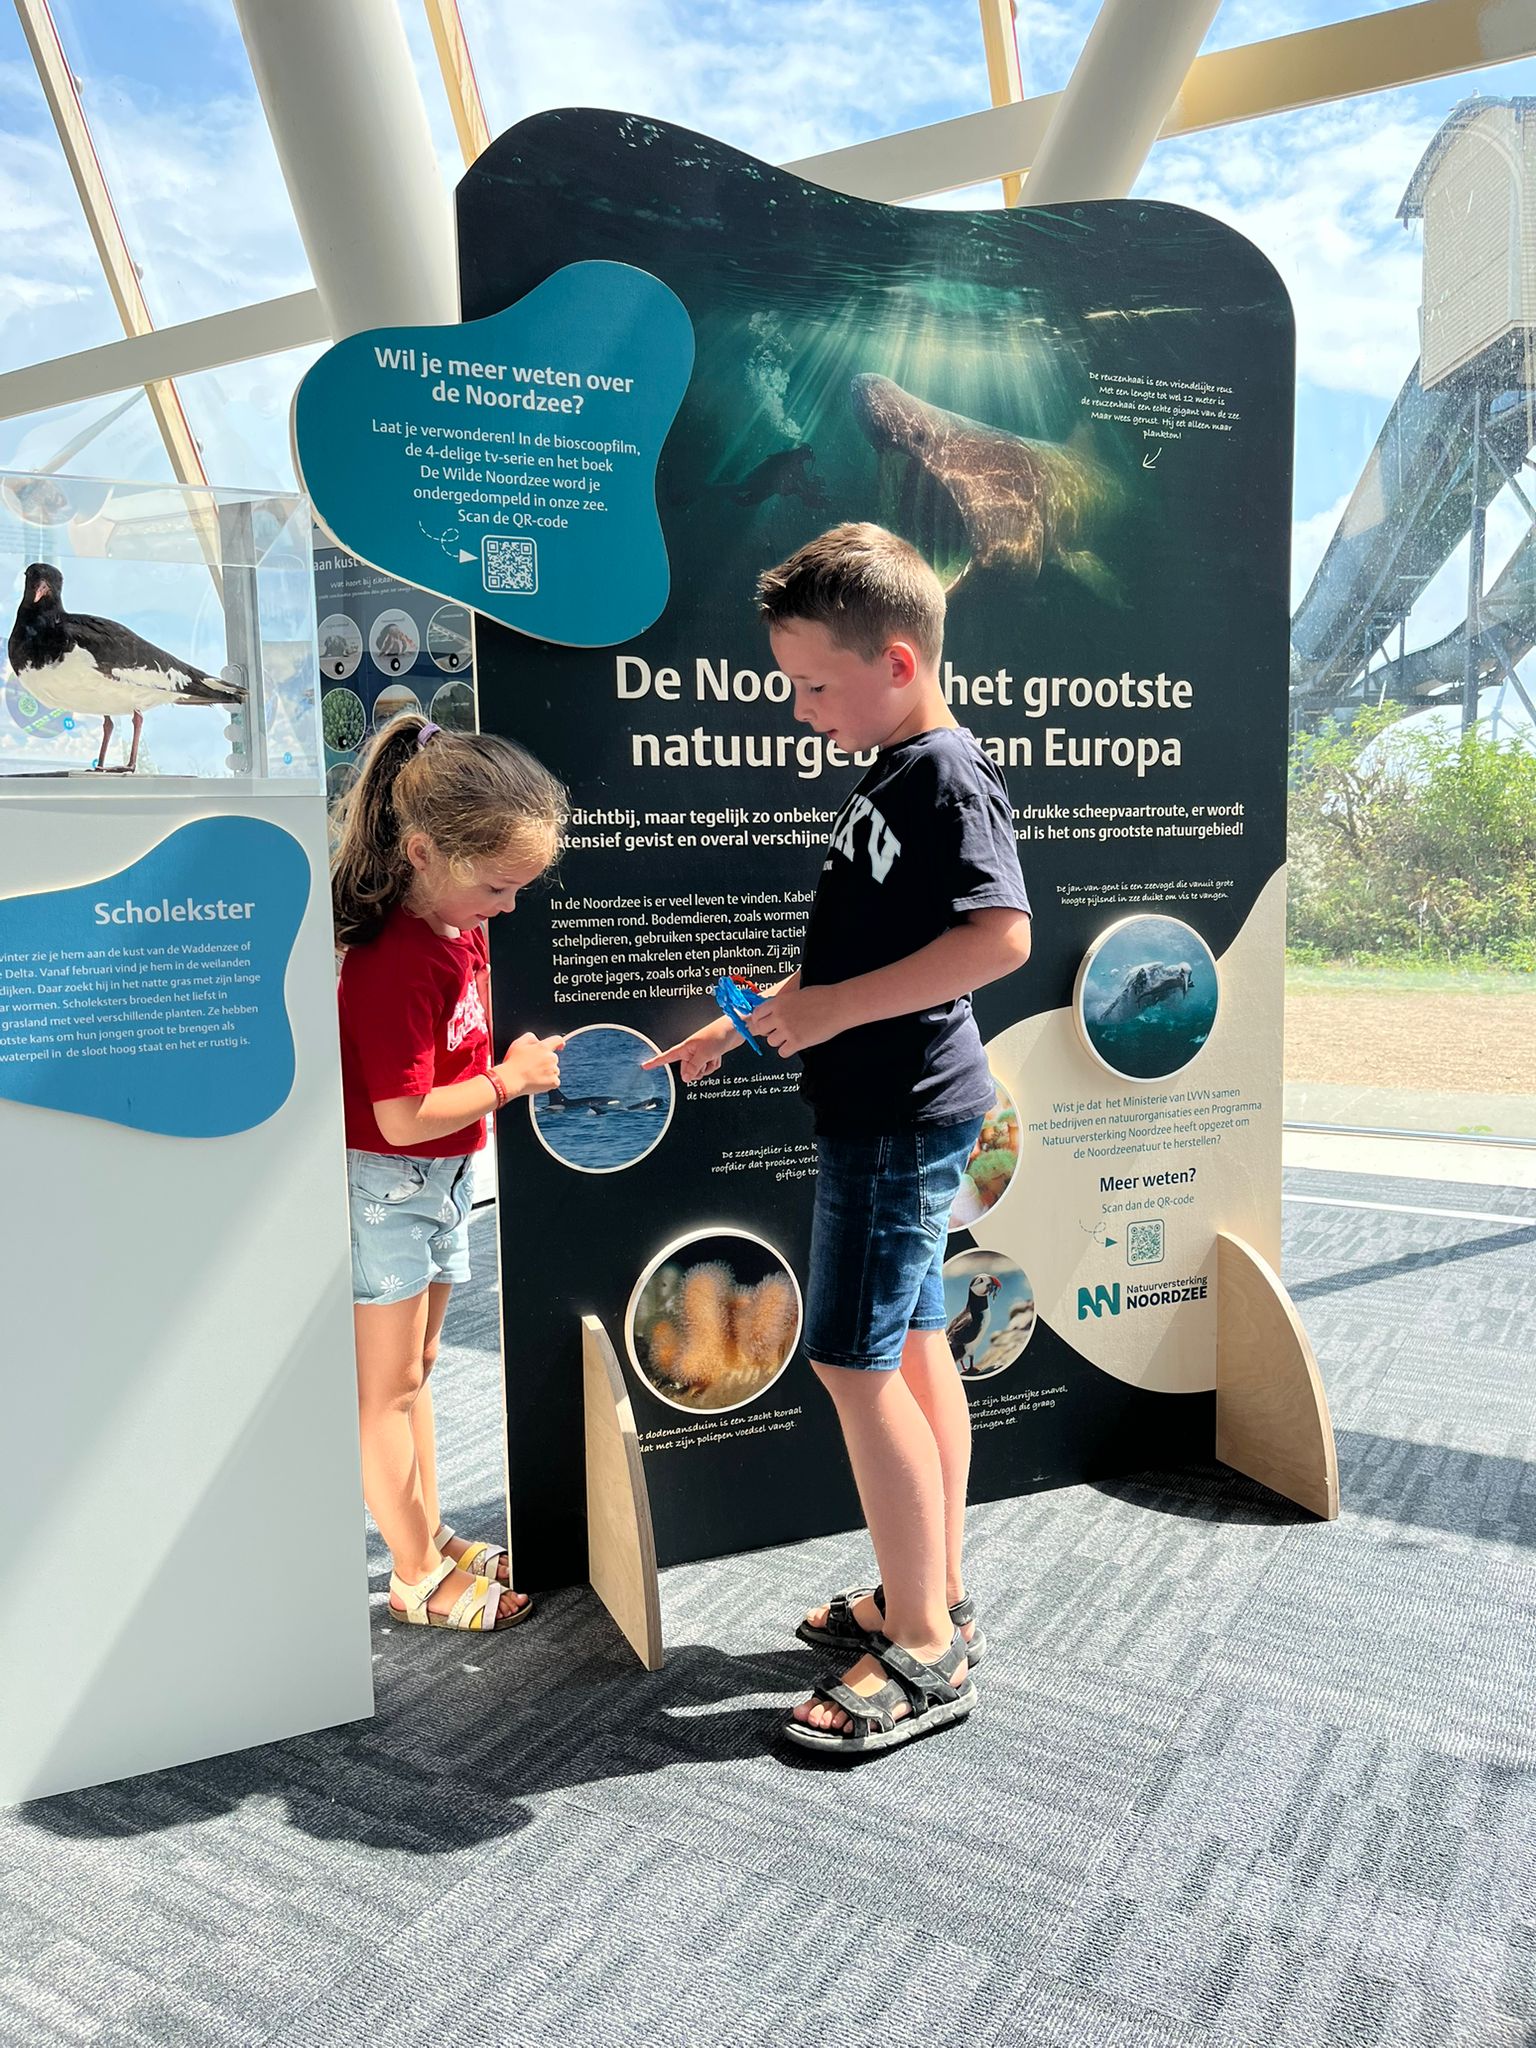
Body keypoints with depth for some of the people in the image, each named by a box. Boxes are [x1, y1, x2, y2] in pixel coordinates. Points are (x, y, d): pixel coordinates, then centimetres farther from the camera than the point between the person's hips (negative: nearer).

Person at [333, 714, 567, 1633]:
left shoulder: (459, 922, 1)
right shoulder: (394, 962, -27)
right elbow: (403, 1117, -26)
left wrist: (517, 1064, 0)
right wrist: (509, 1079, -18)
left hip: (443, 1178, 9)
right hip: (388, 1185, -9)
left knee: (415, 1368, 20)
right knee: (390, 1385, 6)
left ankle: (430, 1537, 35)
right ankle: (418, 1579, 20)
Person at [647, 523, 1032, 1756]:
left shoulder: (948, 778, -16)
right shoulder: (891, 780, 14)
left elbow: (1001, 937, -30)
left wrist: (837, 1008, -25)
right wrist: (741, 1025, 18)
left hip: (902, 1117, -10)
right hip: (886, 1110, 10)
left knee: (855, 1361, -5)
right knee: (914, 1350, 15)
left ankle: (923, 1654, 8)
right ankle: (937, 1599, 29)